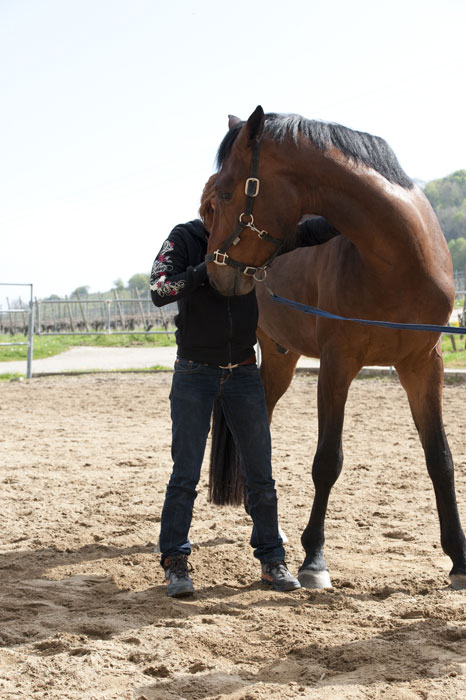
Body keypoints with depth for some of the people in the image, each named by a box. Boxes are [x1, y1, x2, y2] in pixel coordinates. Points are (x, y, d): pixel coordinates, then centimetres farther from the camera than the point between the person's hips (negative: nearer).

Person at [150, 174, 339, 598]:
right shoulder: (185, 239, -5)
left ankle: (272, 561, 15)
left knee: (260, 476, 5)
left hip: (244, 372, 3)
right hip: (195, 372, -3)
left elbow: (306, 236, 6)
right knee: (185, 475, -1)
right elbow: (160, 291, -17)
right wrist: (206, 270, -29)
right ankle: (175, 563, 9)